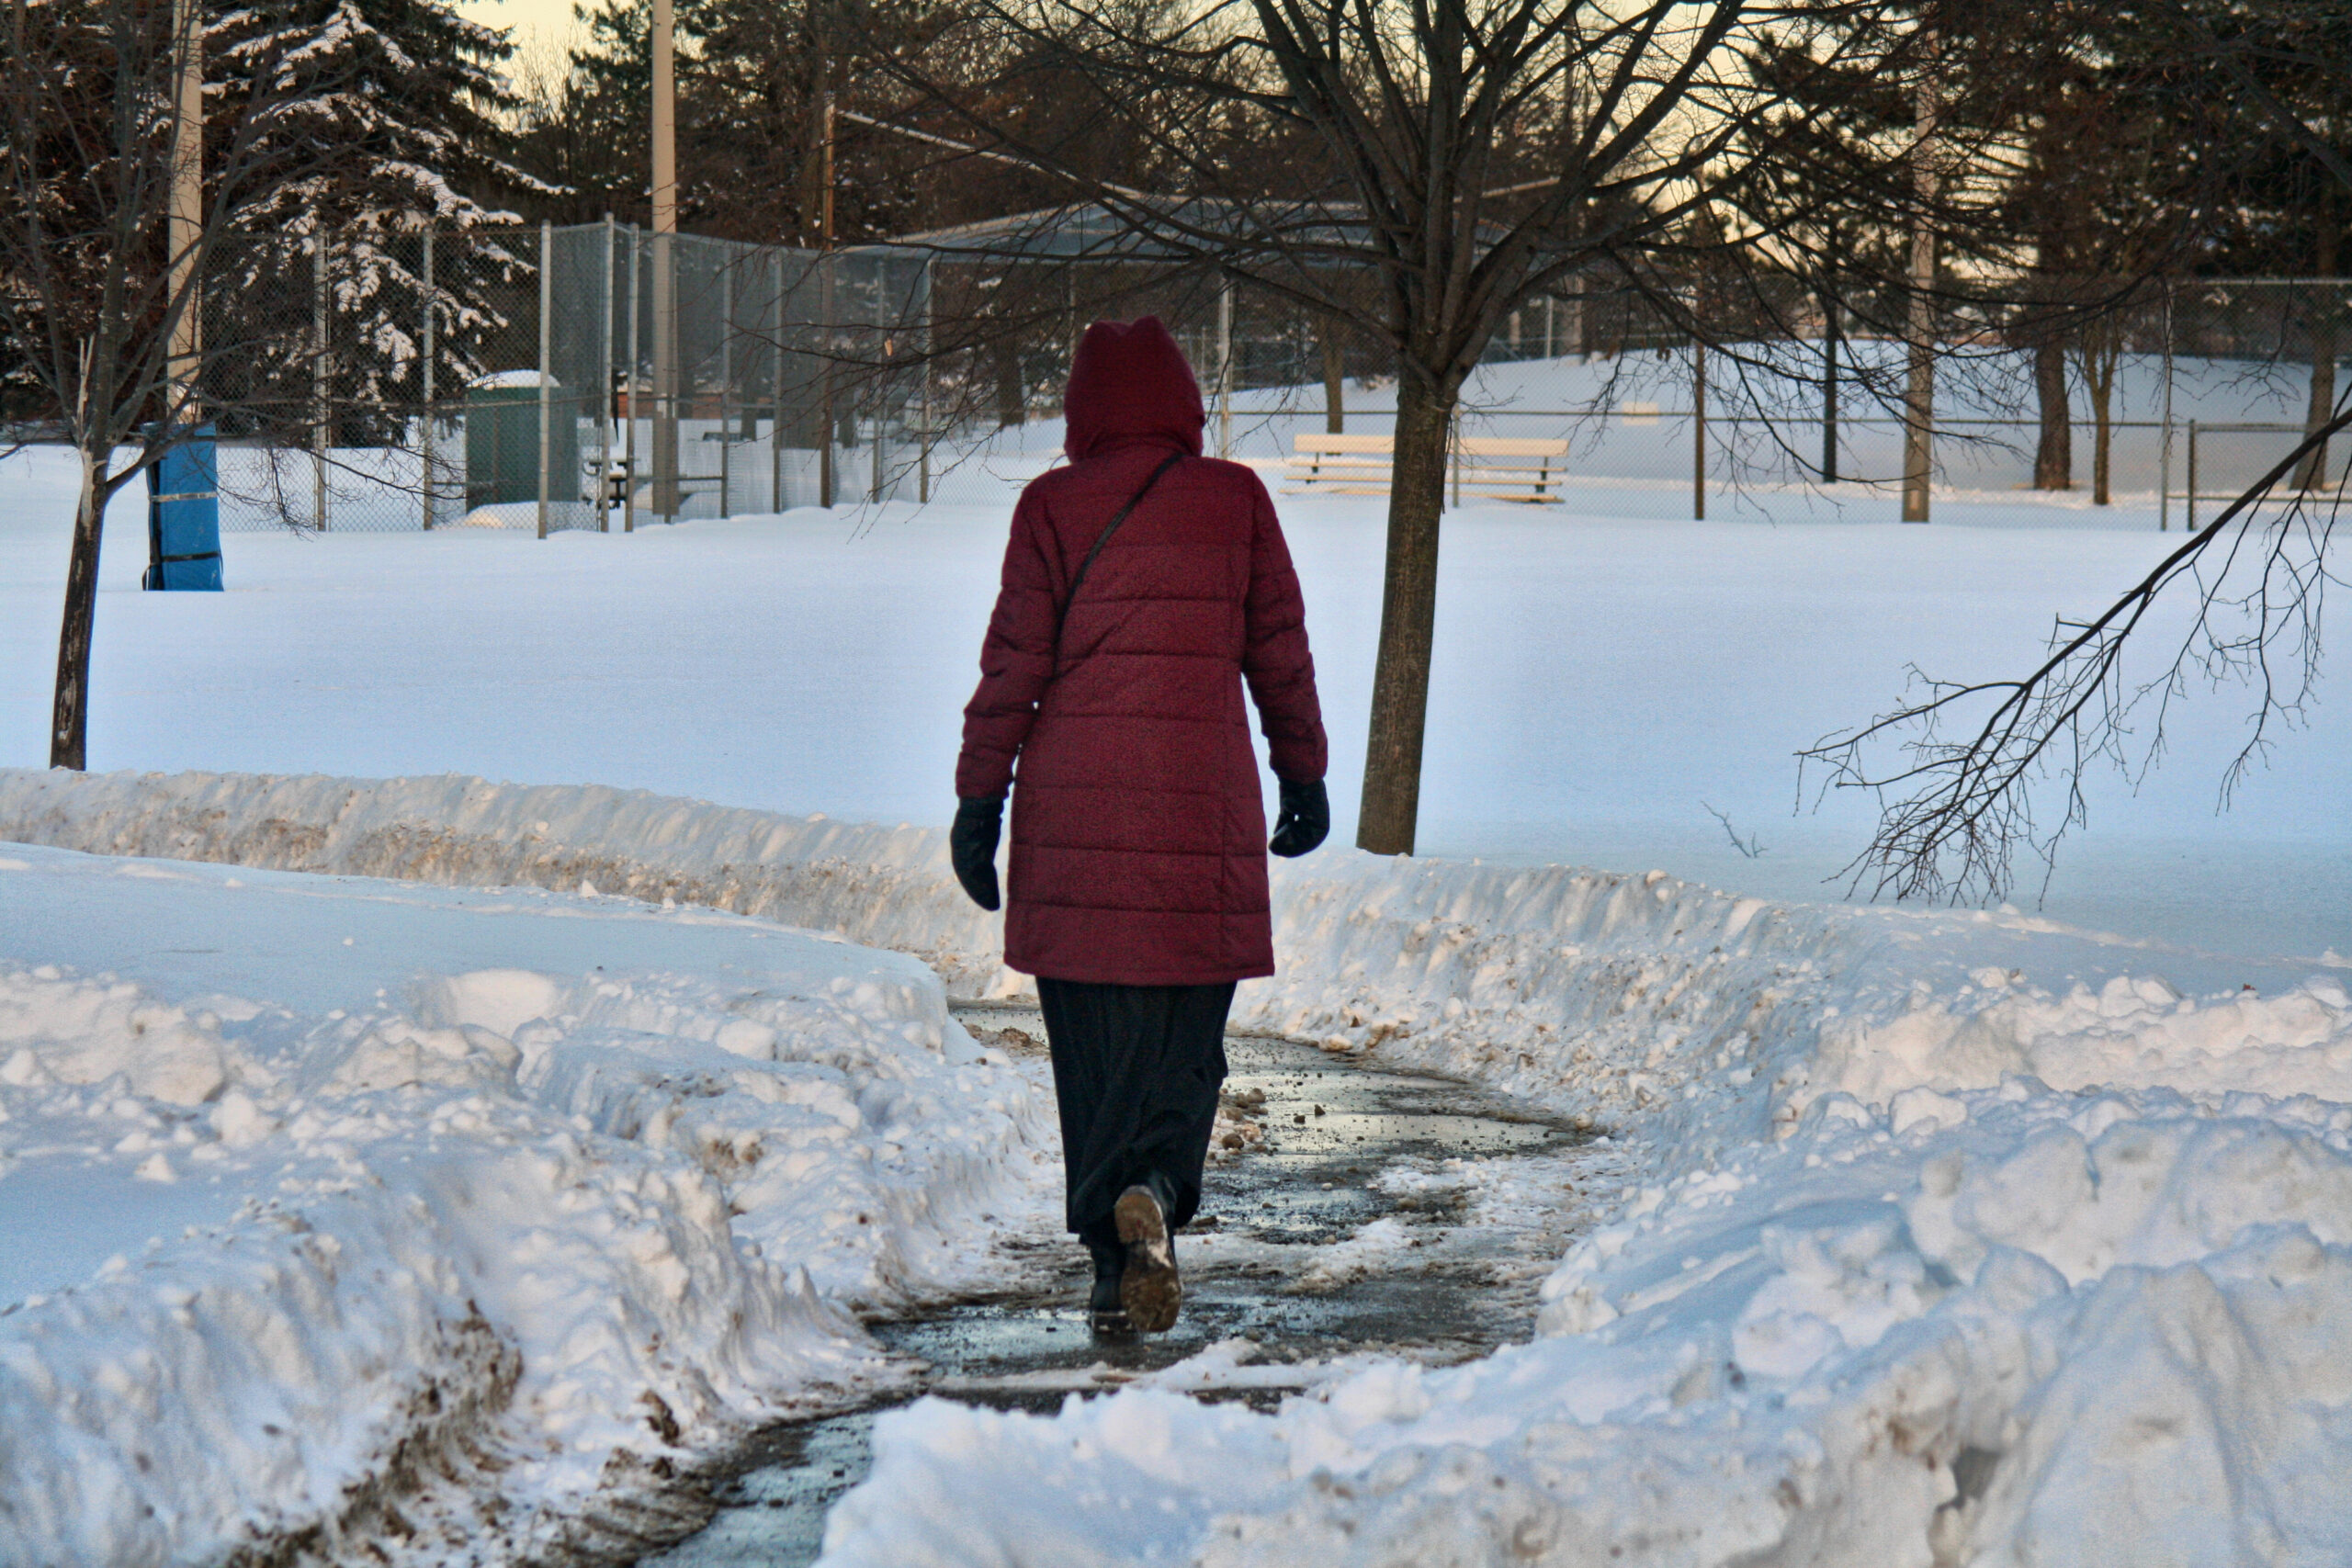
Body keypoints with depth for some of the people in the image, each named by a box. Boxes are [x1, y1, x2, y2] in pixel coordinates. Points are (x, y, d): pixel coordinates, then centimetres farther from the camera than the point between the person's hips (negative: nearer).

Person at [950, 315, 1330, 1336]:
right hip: (1200, 802, 0)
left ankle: (1117, 1269, 5)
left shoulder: (1052, 506, 1)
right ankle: (1150, 1189, -23)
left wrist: (981, 794, 4)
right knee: (1183, 1039, 5)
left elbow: (1013, 660, -1)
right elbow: (1279, 650, 7)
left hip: (1072, 800, 0)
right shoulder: (1233, 500, 3)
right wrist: (1304, 776, 18)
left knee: (1091, 1044, 7)